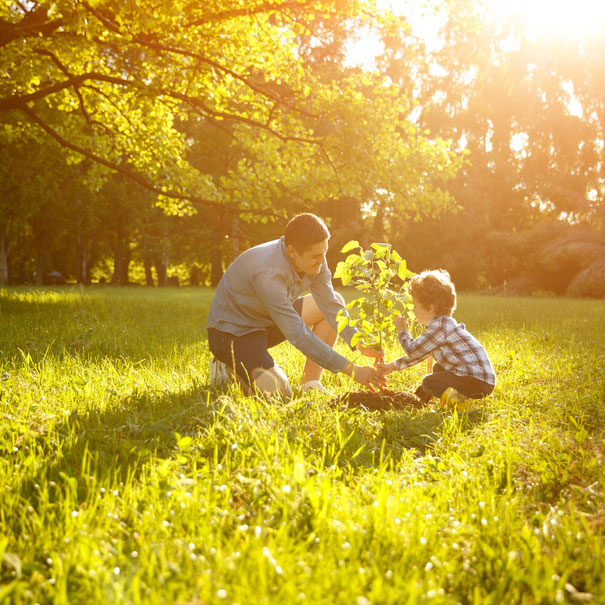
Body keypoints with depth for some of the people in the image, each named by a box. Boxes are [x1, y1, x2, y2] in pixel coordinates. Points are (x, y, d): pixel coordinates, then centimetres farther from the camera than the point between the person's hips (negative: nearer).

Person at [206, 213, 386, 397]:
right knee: (279, 393, -28)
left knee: (336, 300, -2)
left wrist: (358, 343, -23)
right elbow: (298, 335, -36)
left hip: (266, 321, 9)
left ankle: (310, 384, 0)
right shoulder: (268, 272, -36)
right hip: (231, 332, -8)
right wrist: (351, 369, -35)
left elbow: (330, 305, -6)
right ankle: (227, 369, 2)